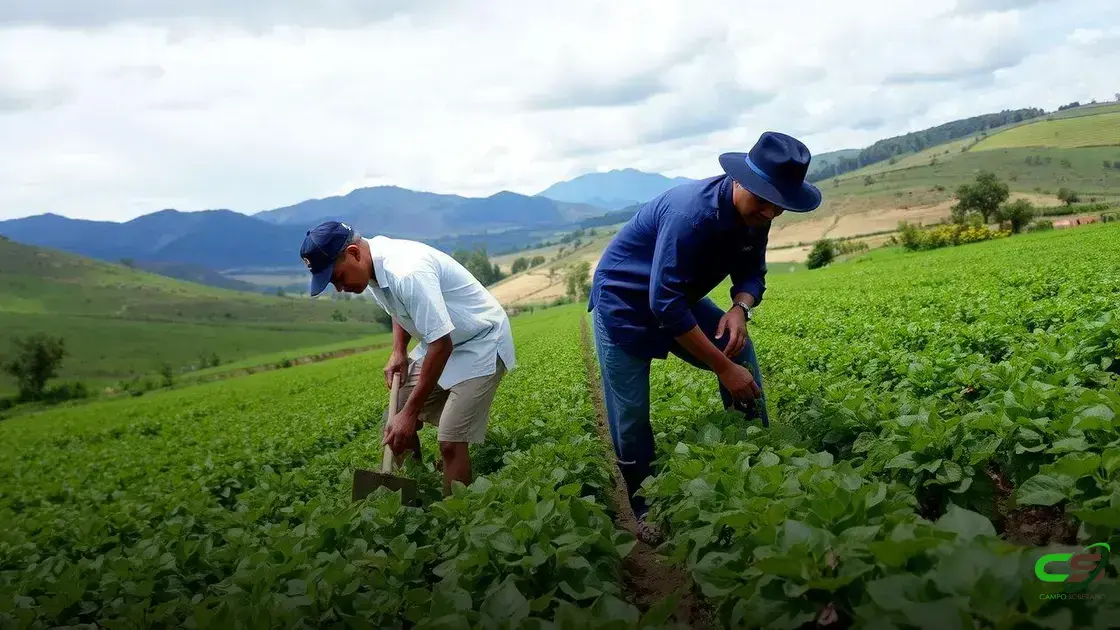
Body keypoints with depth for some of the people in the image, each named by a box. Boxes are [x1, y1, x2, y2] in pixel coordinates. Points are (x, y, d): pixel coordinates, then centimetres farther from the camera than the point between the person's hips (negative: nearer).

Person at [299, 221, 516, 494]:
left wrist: (410, 413, -27)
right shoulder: (371, 267, -5)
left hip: (480, 344, -9)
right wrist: (398, 352, 0)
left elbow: (441, 345, -31)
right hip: (439, 341, 9)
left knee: (450, 443, -16)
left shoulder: (407, 273, -33)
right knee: (394, 424, 4)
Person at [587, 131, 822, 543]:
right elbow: (664, 303, -38)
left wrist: (740, 308, -27)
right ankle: (644, 509, 19)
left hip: (678, 298, 7)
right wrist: (723, 367, -34)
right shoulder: (691, 212, -37)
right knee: (630, 417, -3)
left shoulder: (754, 215, -13)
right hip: (625, 303, -7)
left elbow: (751, 272, -1)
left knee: (740, 352, -6)